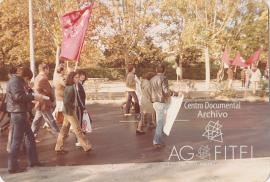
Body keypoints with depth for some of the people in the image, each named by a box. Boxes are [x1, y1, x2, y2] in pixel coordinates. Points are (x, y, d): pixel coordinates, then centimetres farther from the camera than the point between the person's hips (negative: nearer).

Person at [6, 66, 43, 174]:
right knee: (17, 140, -3)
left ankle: (33, 161, 24)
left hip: (21, 113, 10)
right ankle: (13, 166, 6)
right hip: (18, 113, -10)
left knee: (30, 137, 15)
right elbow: (18, 96, -26)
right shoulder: (15, 81, -13)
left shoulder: (19, 81, 18)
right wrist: (34, 97, -20)